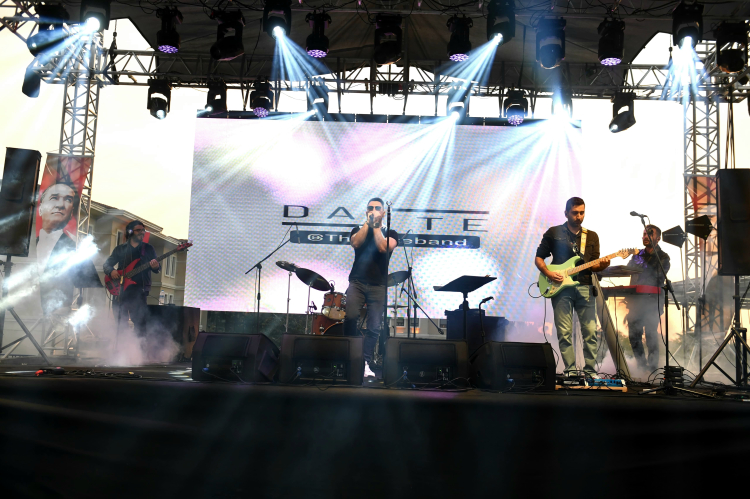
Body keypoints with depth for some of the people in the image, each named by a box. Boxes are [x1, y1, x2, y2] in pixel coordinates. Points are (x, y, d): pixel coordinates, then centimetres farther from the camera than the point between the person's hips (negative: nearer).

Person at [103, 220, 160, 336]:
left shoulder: (148, 248, 9)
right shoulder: (120, 249, 12)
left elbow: (157, 269, 5)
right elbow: (107, 264, 11)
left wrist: (156, 266, -20)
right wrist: (111, 271, -11)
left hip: (140, 291, -2)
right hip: (122, 289, 2)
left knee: (140, 323, -7)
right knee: (121, 322, 7)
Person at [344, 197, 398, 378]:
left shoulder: (390, 234, 13)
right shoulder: (358, 230, 17)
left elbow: (383, 247, -9)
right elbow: (355, 243, -6)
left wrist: (375, 226, -1)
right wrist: (367, 223, -2)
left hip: (378, 285, 0)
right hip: (357, 282, 0)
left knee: (374, 327, -8)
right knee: (351, 317, -22)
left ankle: (365, 363, 1)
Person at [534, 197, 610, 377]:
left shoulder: (592, 237, 16)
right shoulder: (553, 233, 8)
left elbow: (593, 266, 14)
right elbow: (538, 258, 8)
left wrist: (602, 265, -8)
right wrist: (548, 273, -9)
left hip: (585, 287, 2)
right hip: (561, 288, -2)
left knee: (590, 331, -3)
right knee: (564, 332, -3)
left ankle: (590, 370, 5)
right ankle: (570, 370, 4)